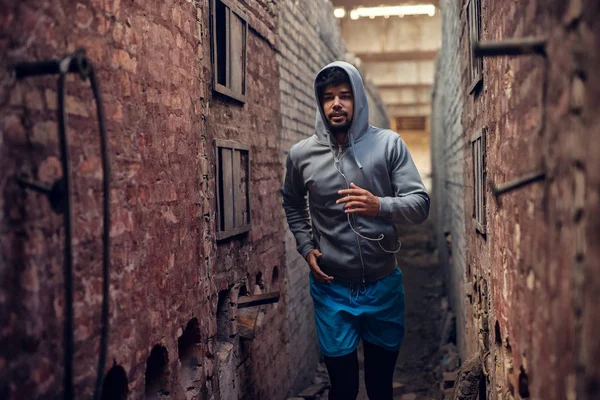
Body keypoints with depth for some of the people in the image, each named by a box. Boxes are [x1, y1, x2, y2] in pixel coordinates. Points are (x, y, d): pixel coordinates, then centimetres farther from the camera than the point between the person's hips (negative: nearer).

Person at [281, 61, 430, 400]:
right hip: (332, 288, 0)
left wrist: (380, 206, -28)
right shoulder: (301, 154, -2)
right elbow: (292, 204, 17)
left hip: (384, 285, 0)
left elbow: (421, 205, -8)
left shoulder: (389, 144, -7)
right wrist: (306, 247, 3)